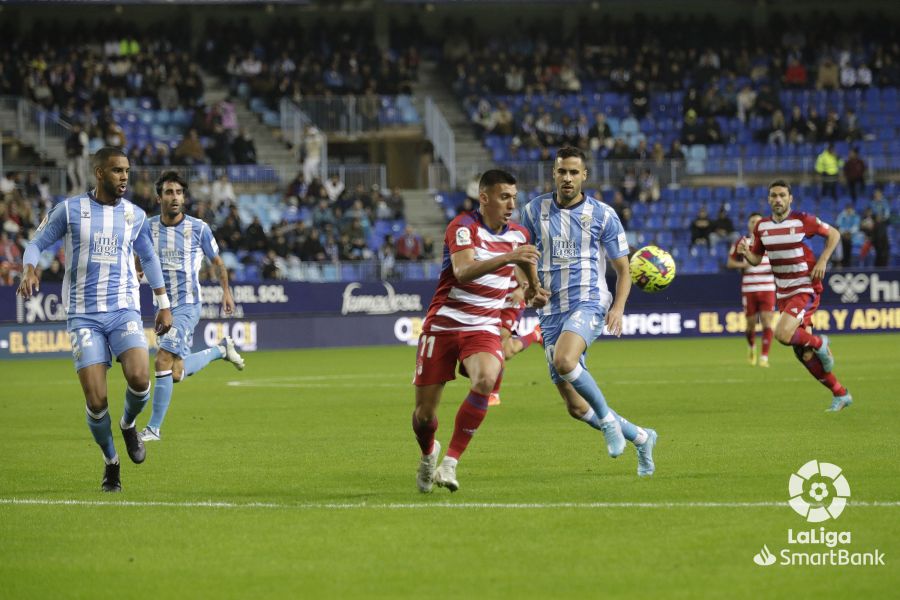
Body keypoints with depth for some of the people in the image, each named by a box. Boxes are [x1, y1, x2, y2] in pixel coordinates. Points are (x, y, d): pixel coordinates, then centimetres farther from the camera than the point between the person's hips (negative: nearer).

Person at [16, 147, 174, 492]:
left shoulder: (135, 215, 8)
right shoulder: (70, 210, 0)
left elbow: (149, 258, 22)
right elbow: (37, 244, 7)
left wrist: (164, 305, 21)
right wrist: (29, 270, -15)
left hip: (124, 311, 1)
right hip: (84, 316, -1)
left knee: (139, 379, -24)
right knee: (95, 401, -10)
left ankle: (129, 425, 10)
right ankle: (110, 462, 16)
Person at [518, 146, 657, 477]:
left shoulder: (602, 215, 1)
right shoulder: (535, 210, 8)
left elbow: (622, 269, 5)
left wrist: (618, 307, -11)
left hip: (589, 303, -4)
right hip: (552, 312, 4)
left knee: (563, 361, -36)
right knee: (576, 407, 3)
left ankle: (607, 418, -14)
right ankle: (641, 438, 23)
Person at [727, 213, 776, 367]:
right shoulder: (741, 243, 4)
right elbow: (730, 262, 9)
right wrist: (742, 264, -11)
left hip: (768, 289, 0)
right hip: (748, 289, 0)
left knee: (767, 321, -11)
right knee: (751, 322, 4)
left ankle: (764, 357, -11)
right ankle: (751, 347, 36)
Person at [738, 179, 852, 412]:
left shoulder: (802, 220, -11)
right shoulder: (762, 226, 3)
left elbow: (833, 234, 0)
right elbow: (756, 259, 11)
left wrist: (822, 261, -11)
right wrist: (745, 253, -11)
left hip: (806, 290, -6)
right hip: (783, 294, 6)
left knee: (782, 334, -27)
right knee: (804, 354, 6)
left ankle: (820, 343, 3)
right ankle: (840, 395, 19)